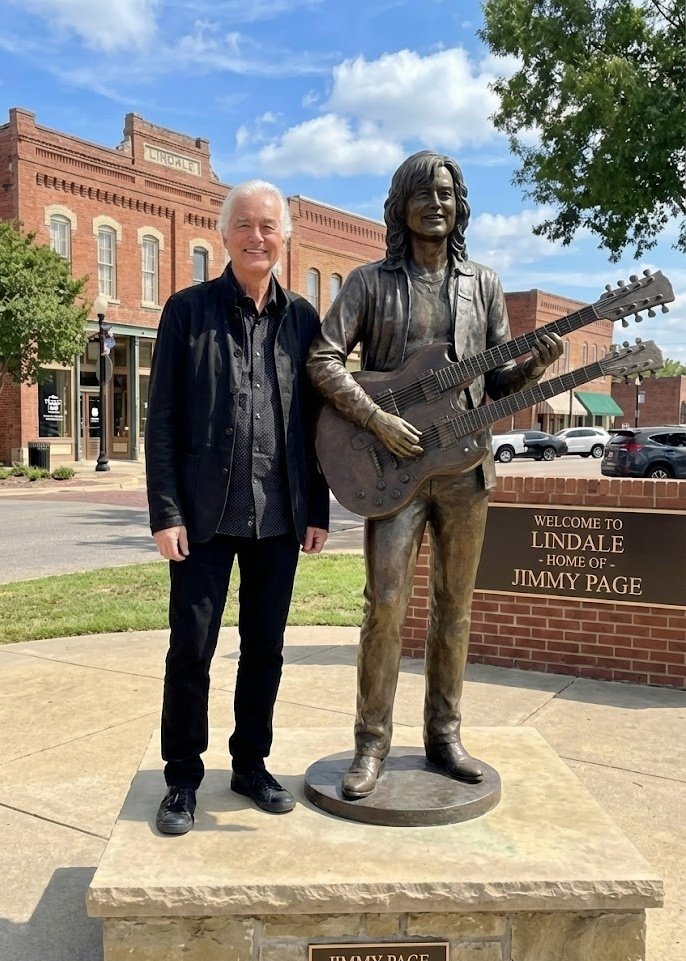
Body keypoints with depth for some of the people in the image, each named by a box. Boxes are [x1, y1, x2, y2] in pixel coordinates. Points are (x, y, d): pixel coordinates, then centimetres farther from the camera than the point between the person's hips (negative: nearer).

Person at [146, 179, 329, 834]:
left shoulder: (302, 318, 8)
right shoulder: (187, 310, 1)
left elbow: (312, 419, 9)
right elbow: (162, 419, -2)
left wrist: (318, 510, 6)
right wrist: (166, 512, -8)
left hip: (279, 515, 3)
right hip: (205, 512, -2)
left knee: (265, 650, 12)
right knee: (190, 651, 4)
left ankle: (251, 764, 30)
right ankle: (182, 779, 22)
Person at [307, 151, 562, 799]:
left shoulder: (482, 285, 12)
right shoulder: (371, 282, 3)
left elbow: (497, 380, 12)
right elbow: (321, 359, -7)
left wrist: (534, 366, -10)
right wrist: (379, 420, -17)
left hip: (465, 465, 3)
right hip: (393, 463, -3)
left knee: (455, 604, 9)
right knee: (385, 603, -7)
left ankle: (443, 734, 22)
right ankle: (372, 745, 7)